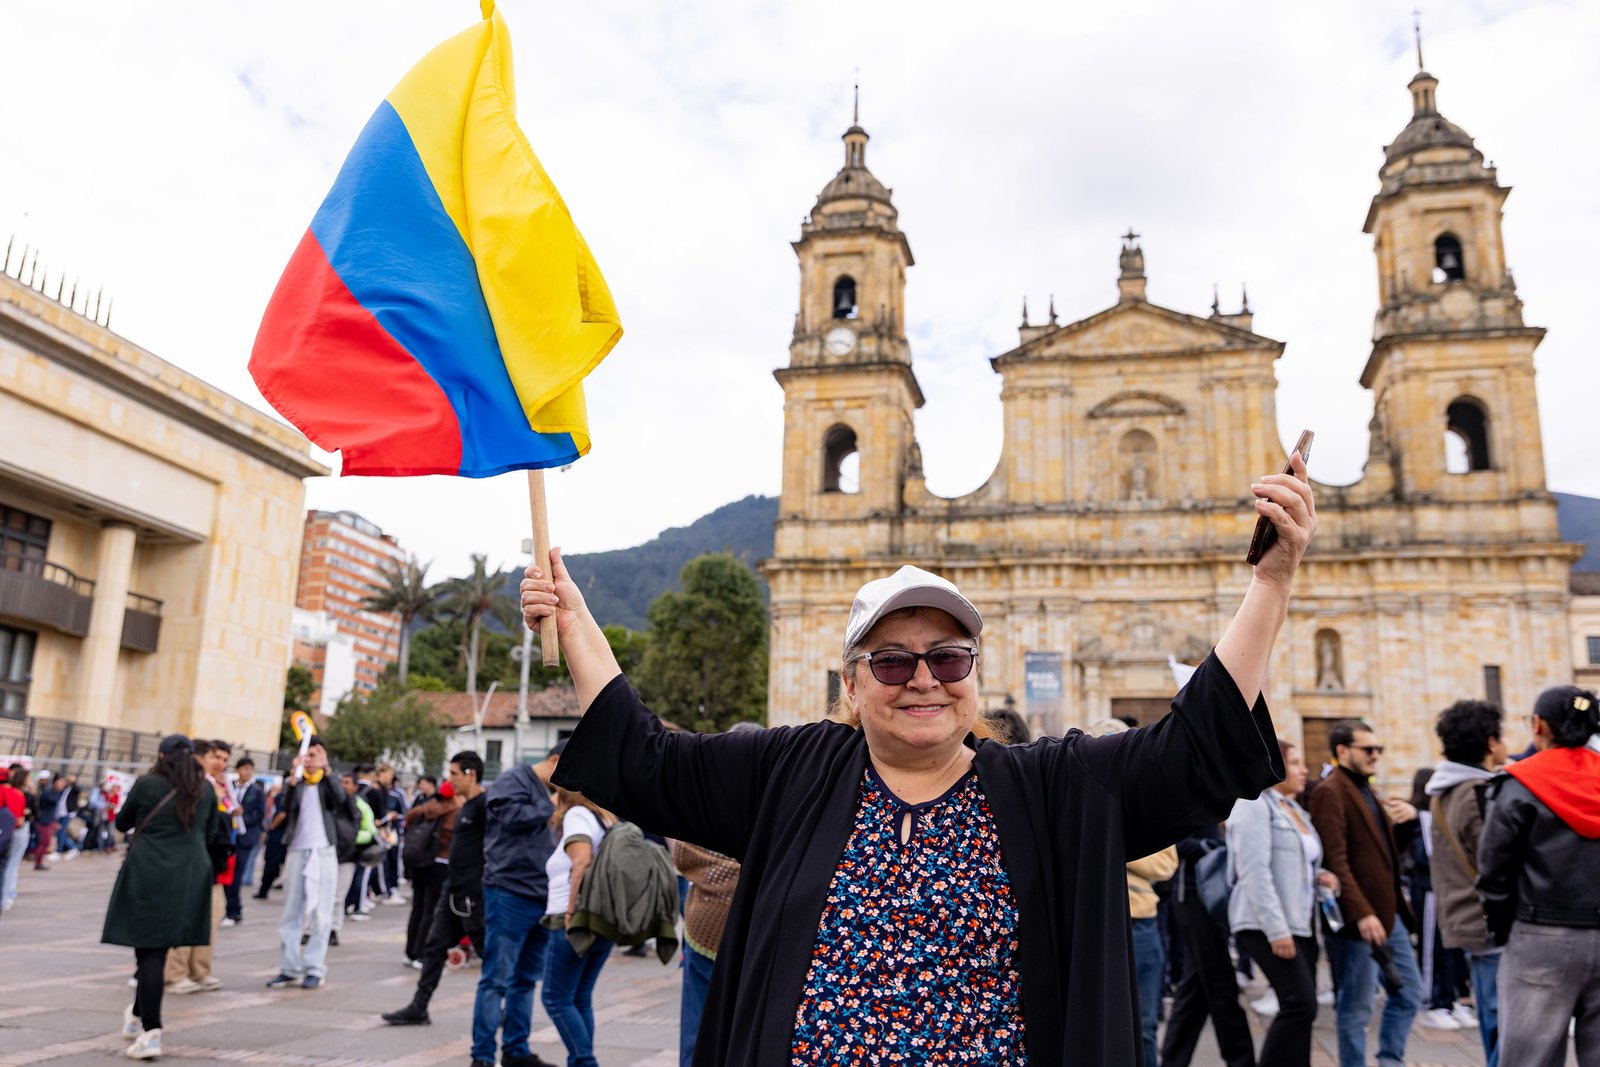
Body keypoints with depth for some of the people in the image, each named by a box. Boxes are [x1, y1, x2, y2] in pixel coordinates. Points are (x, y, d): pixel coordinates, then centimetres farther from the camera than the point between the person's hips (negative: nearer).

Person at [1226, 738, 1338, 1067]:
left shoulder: (1296, 812, 20)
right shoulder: (1255, 806, -9)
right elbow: (1255, 872, -17)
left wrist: (1319, 875, 7)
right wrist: (1276, 929, -22)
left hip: (1301, 925, 9)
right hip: (1267, 927, -9)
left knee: (1300, 1009, 6)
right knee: (1300, 1005, -16)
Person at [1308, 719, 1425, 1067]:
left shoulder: (1367, 791, 16)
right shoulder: (1330, 793, -13)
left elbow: (1391, 849, 22)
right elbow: (1335, 861, -20)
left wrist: (1409, 819, 4)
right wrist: (1362, 914, -26)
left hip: (1389, 913, 9)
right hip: (1359, 919, -9)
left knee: (1409, 993, 16)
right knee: (1357, 1008, 1)